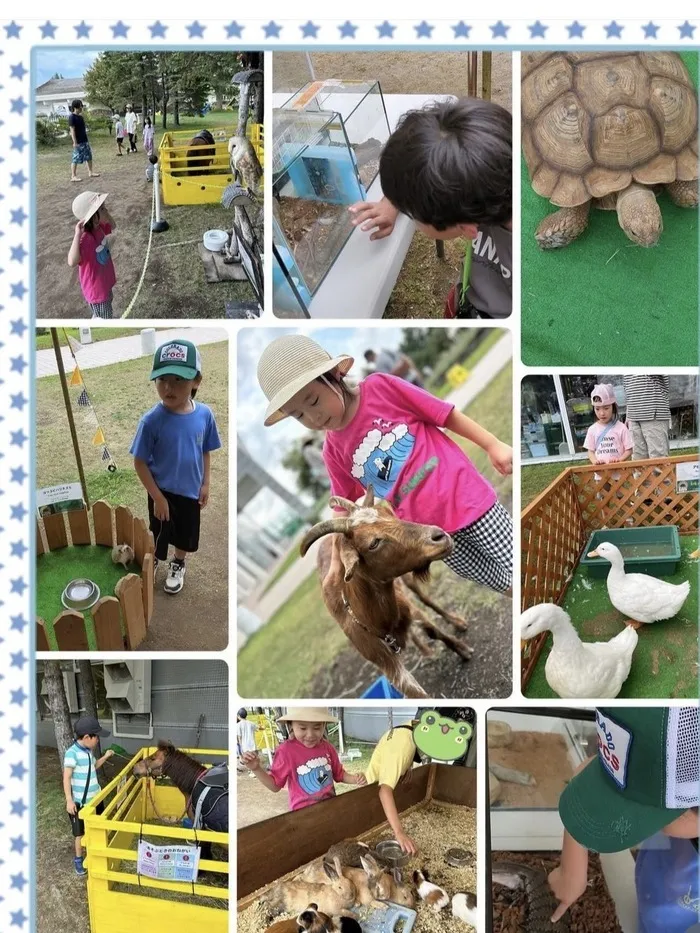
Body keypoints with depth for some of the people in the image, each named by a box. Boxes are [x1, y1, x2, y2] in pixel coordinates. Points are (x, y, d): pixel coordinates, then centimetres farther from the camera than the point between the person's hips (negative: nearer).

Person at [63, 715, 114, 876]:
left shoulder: (89, 751, 3)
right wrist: (69, 800, -22)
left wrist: (105, 757, 12)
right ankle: (78, 859, 26)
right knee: (81, 832, 8)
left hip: (94, 797, 7)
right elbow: (66, 778, -21)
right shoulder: (72, 753, -22)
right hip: (80, 801, -7)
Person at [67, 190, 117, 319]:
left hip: (105, 282, 9)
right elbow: (72, 262, -53)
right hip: (96, 289, -9)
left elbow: (112, 226, 15)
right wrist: (77, 235, -54)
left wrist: (106, 213, -4)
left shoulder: (98, 228, -10)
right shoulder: (85, 239, -37)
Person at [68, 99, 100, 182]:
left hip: (85, 141, 9)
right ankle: (73, 176, 1)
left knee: (89, 156, 13)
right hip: (78, 142, -9)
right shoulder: (72, 117, -14)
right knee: (76, 159, -4)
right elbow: (72, 130, -17)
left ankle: (90, 172, 24)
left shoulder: (80, 116, 11)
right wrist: (75, 142, -21)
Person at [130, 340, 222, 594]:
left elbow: (205, 452, 0)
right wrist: (157, 497, -16)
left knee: (186, 535, 24)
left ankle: (178, 565, 52)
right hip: (162, 492, -3)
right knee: (158, 535, 18)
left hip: (190, 491, 3)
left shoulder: (204, 415, -17)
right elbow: (140, 462, -17)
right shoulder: (152, 420, -26)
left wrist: (205, 484, 3)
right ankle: (151, 563, 48)